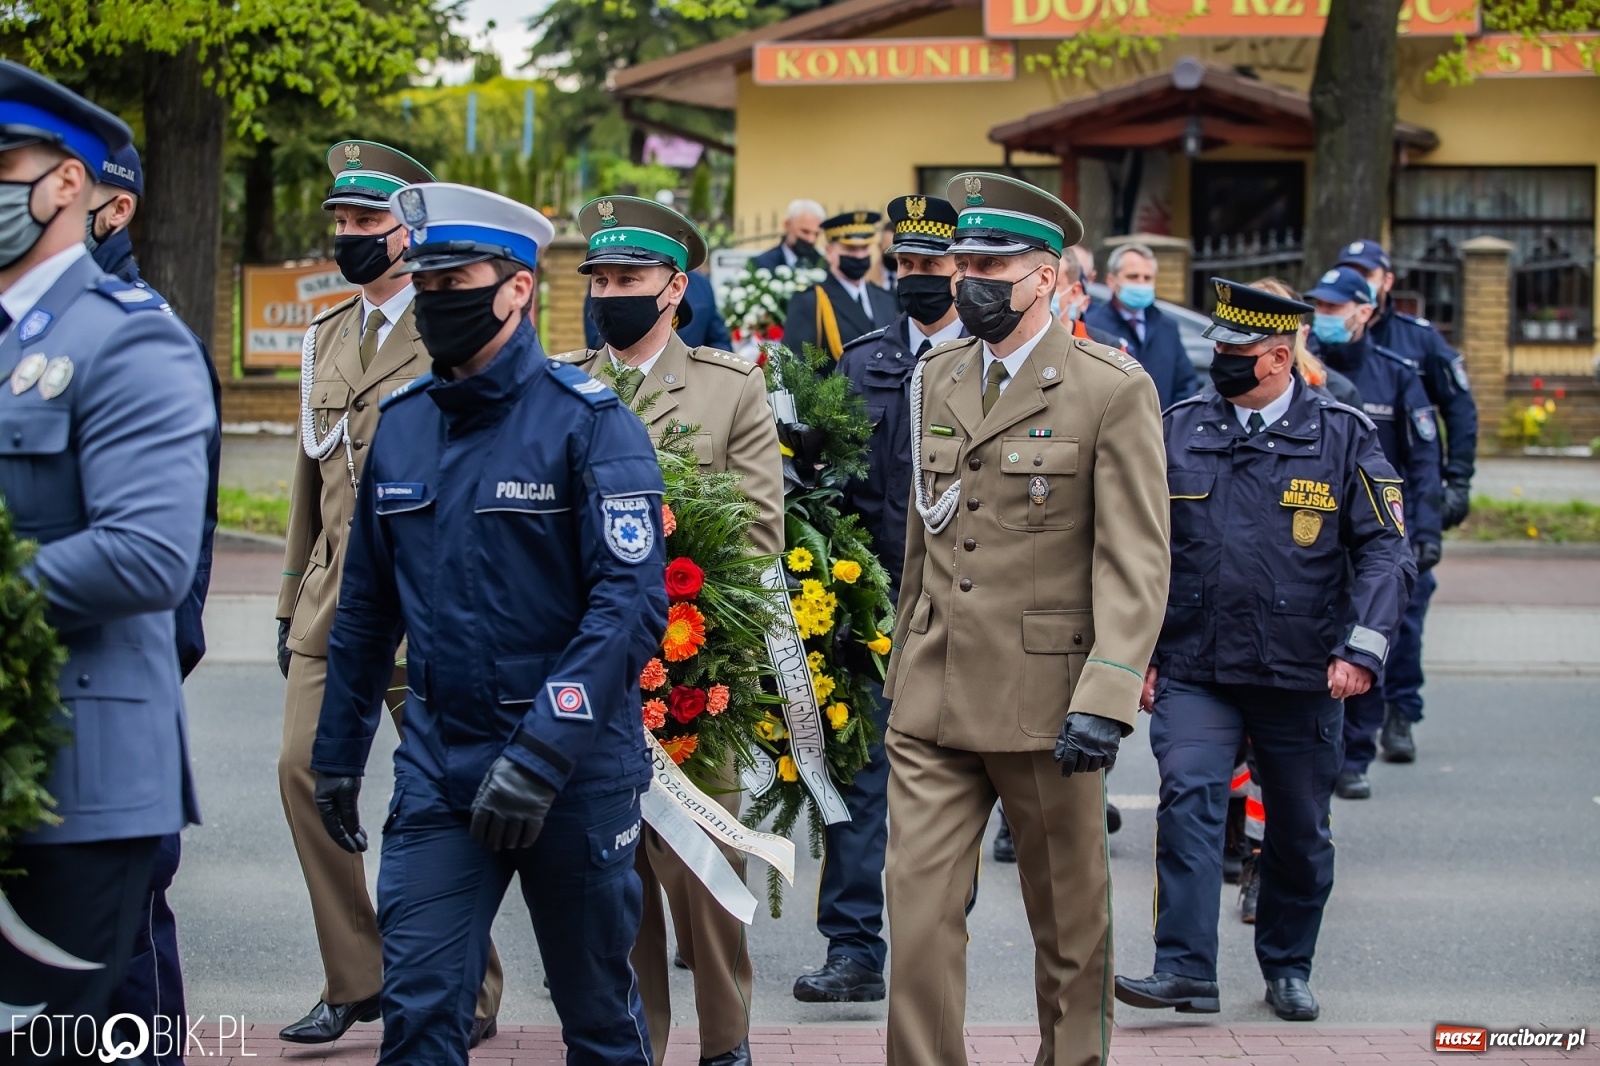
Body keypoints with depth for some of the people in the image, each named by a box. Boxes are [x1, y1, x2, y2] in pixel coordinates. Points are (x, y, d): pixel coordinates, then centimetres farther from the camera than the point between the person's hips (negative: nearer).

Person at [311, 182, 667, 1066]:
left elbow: (630, 604, -19)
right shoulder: (401, 426, 7)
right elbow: (368, 605, 15)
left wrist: (538, 757, -25)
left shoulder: (588, 422, -11)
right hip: (438, 762, 4)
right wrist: (337, 753, 14)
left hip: (573, 769, -4)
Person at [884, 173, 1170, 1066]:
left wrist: (1106, 699, -22)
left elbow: (1137, 562, -12)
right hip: (933, 700, 5)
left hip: (1045, 703, -4)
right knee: (917, 915, -3)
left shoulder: (1113, 390, -7)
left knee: (1070, 925, 9)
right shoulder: (936, 379, 11)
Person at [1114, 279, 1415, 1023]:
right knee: (1188, 800, -17)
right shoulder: (1180, 430, 5)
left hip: (1302, 677, 0)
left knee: (1300, 832, 10)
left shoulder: (1344, 438, -1)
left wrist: (1361, 648, -14)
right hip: (1194, 671, 1)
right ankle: (1185, 970, -17)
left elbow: (1385, 551, -3)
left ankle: (1288, 968, 26)